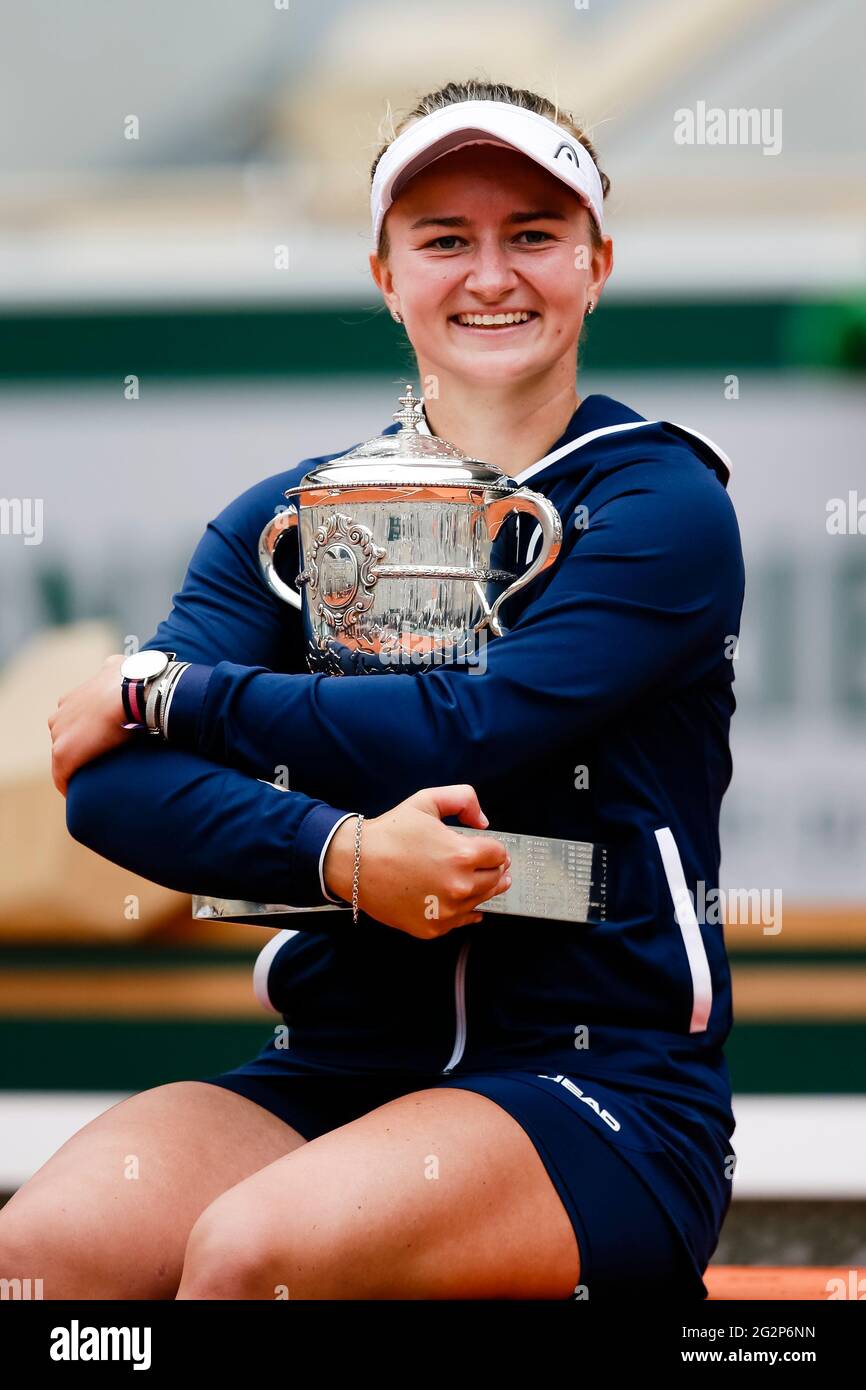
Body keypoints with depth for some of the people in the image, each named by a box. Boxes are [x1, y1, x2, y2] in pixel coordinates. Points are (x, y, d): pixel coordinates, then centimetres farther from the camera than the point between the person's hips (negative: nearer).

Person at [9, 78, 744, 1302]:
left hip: (601, 1088, -4)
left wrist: (166, 689, -5)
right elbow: (113, 788, -3)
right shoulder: (285, 520, 14)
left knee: (251, 1250, -32)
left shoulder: (660, 502, 1)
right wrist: (341, 856, -21)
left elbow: (464, 736, -15)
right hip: (328, 1074, 4)